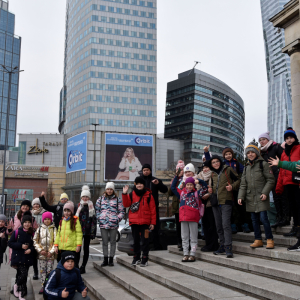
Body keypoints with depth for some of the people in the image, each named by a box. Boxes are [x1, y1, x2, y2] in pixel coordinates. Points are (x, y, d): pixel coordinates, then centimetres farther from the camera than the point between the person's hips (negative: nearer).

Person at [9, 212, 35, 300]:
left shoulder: (32, 233, -1)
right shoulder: (17, 232, -7)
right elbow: (10, 243, -4)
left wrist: (30, 249, -9)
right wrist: (21, 246, -14)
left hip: (27, 257, 3)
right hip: (18, 257, -3)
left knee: (23, 275, 8)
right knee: (23, 274, -14)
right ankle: (16, 285, 15)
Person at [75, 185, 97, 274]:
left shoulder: (92, 207, 3)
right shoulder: (78, 206, 8)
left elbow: (94, 220, 1)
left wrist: (93, 232, -6)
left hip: (87, 231, -1)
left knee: (86, 248, 5)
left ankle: (83, 267, 11)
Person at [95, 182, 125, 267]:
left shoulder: (117, 199, 5)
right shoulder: (101, 199, 11)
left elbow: (122, 211, 6)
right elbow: (97, 209, 15)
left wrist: (118, 219, -6)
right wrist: (99, 218, 2)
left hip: (113, 224, -1)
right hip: (103, 224, 1)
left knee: (113, 242, 5)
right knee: (104, 242, 7)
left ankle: (111, 259, 14)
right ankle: (105, 259, 16)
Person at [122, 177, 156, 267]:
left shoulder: (148, 195, 1)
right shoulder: (132, 194, 7)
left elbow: (153, 209, 1)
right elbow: (126, 204, -2)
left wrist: (152, 222, -3)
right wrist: (124, 194, -14)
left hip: (145, 222, -3)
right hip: (134, 221, 3)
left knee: (144, 241, -2)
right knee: (135, 240, 12)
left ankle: (145, 259, 5)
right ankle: (136, 258, 24)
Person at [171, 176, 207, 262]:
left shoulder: (197, 193, 7)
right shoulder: (181, 193, 17)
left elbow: (205, 187, -1)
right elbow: (173, 187, 24)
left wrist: (199, 181, -14)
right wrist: (176, 177, 19)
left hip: (193, 219, -4)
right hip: (183, 218, 4)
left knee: (193, 238, 2)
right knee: (184, 238, 8)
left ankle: (192, 254, 6)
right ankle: (185, 254, 15)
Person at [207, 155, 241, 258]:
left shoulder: (228, 170, 0)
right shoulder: (212, 174, 16)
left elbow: (238, 180, 3)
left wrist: (232, 186, -14)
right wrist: (210, 190, 9)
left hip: (226, 201, -6)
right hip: (215, 202, 6)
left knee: (226, 224, -14)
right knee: (218, 226, 10)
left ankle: (228, 248, -12)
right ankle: (222, 247, 21)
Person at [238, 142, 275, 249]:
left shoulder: (263, 164, -1)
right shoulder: (247, 167, 15)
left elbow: (271, 180, -4)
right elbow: (243, 184, 15)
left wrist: (265, 193, -14)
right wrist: (241, 197, 4)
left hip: (261, 197, -6)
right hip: (250, 198, 6)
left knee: (263, 218, -10)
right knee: (254, 219, 8)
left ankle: (269, 239, 3)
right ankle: (258, 240, 17)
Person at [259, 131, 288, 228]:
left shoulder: (276, 147, -2)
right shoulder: (262, 152, 17)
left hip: (279, 175, -7)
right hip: (271, 178, 7)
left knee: (282, 196, -7)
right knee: (276, 197, 6)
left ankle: (286, 218, -4)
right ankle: (279, 219, 9)